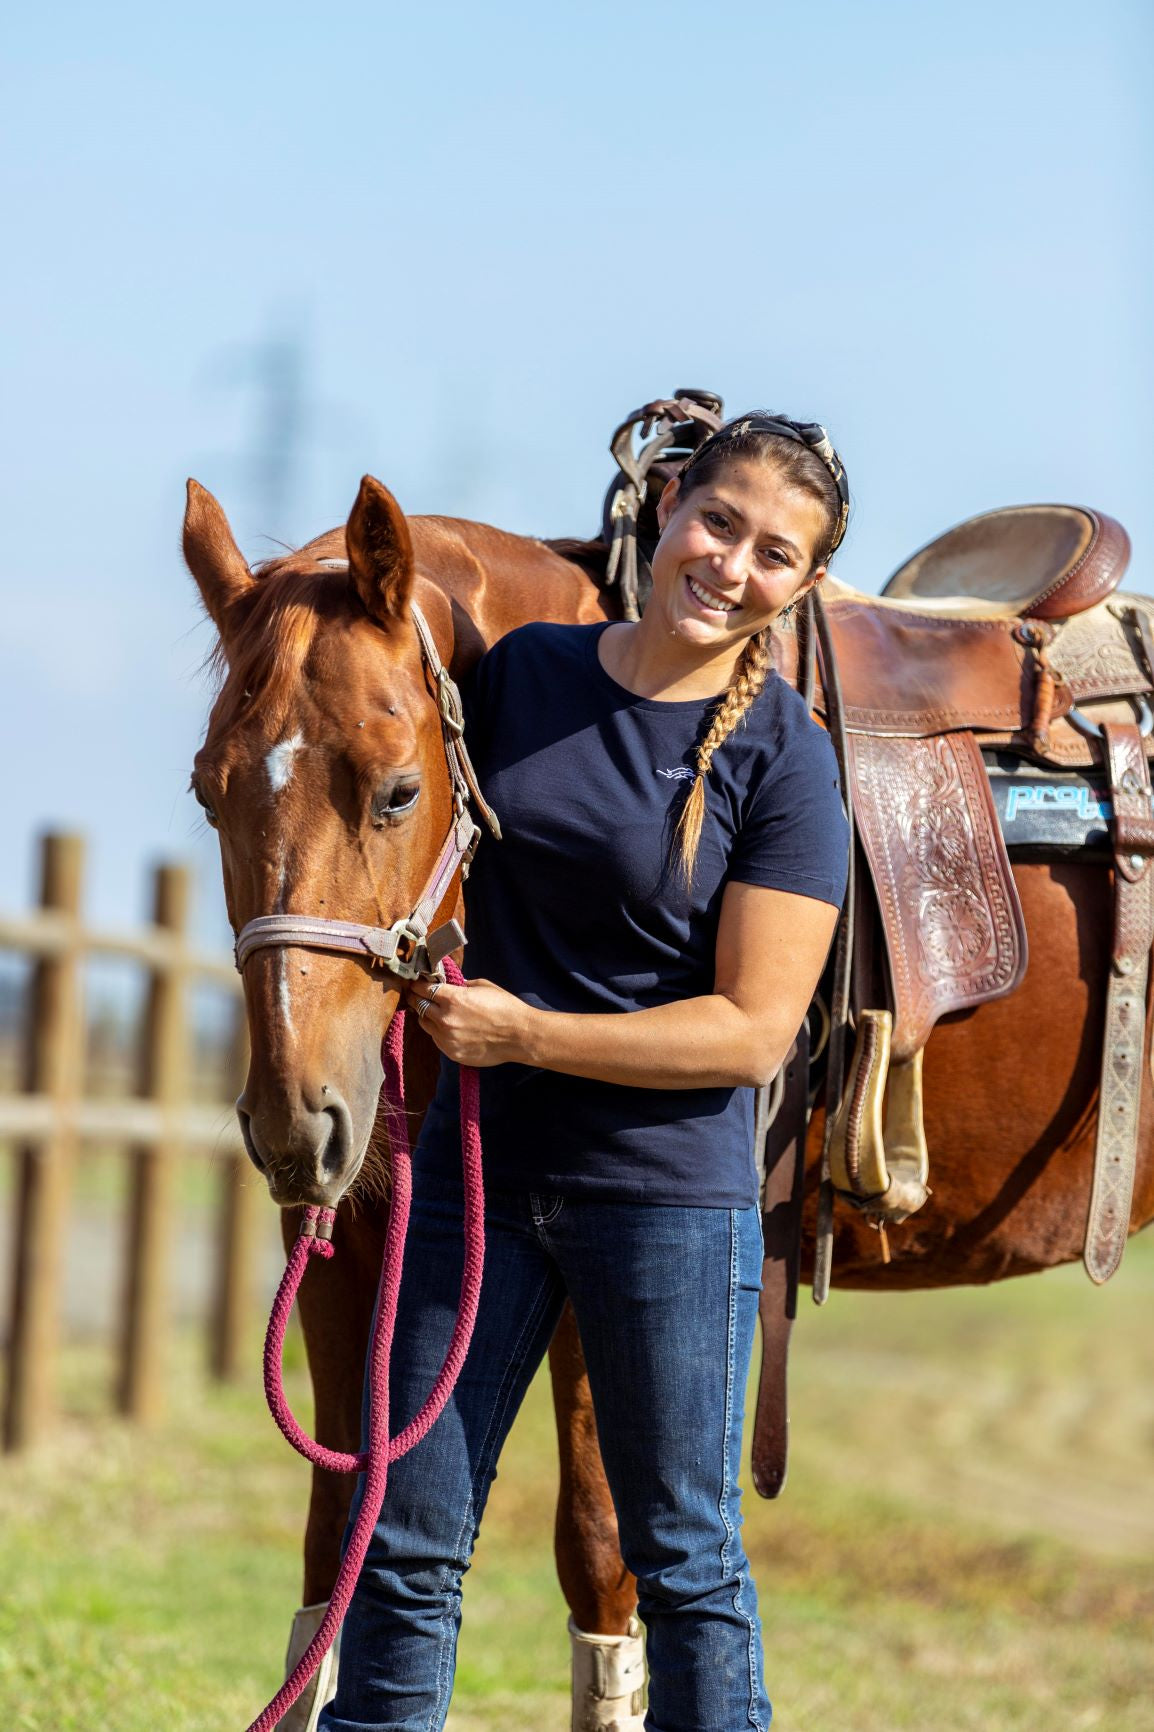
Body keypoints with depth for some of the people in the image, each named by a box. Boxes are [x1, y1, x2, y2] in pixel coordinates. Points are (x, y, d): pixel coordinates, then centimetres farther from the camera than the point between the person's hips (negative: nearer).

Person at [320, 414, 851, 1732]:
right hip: (478, 1165, 4)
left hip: (668, 1188, -4)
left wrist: (525, 1033, -17)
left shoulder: (783, 761, -10)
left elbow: (754, 1032, -14)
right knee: (404, 1545, 8)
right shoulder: (524, 671, 3)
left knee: (682, 1560, 5)